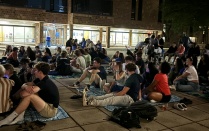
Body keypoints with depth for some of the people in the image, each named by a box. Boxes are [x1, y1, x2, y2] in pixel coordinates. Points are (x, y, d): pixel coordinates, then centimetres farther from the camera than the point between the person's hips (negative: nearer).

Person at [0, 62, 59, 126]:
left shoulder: (45, 82, -25)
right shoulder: (40, 80, 4)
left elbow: (24, 93, -33)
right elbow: (25, 85, 0)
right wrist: (26, 86, -22)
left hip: (51, 110, -9)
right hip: (45, 104, 9)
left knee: (29, 96, -25)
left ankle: (9, 119, -14)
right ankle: (20, 115, -6)